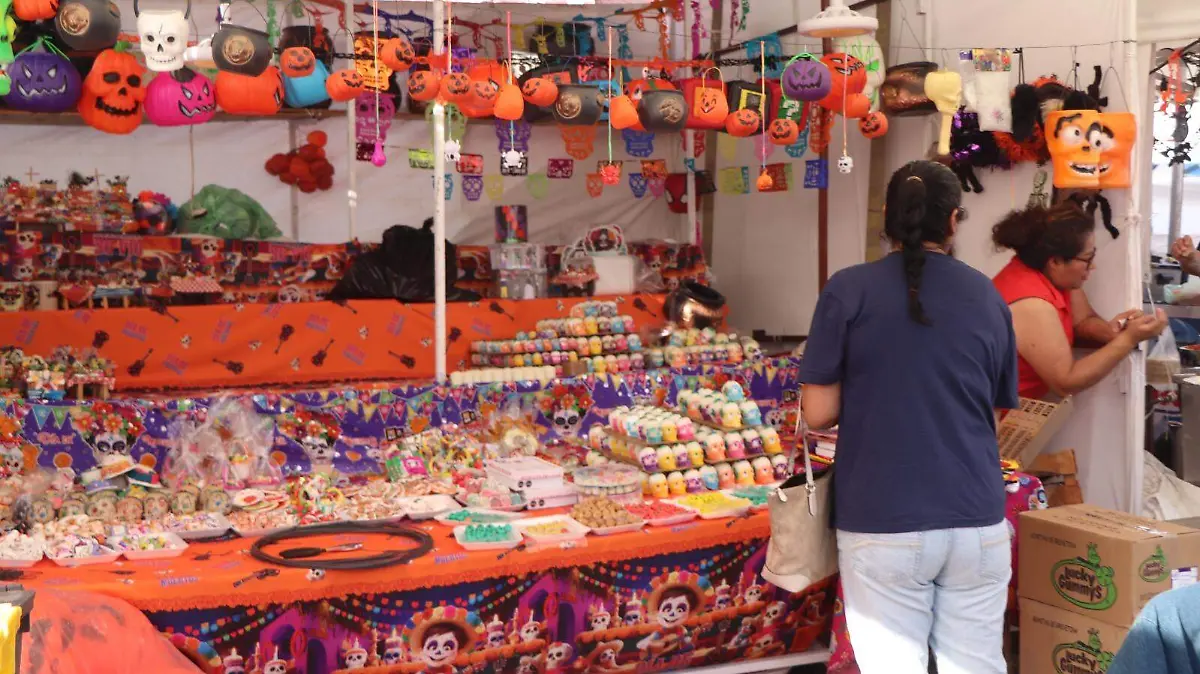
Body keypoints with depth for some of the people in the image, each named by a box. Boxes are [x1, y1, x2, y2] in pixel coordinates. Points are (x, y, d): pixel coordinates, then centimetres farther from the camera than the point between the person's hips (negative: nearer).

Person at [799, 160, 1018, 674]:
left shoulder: (850, 290, -5)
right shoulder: (987, 296, 5)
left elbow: (818, 414, -5)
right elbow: (998, 409, 13)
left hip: (882, 523, -3)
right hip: (977, 519, 3)